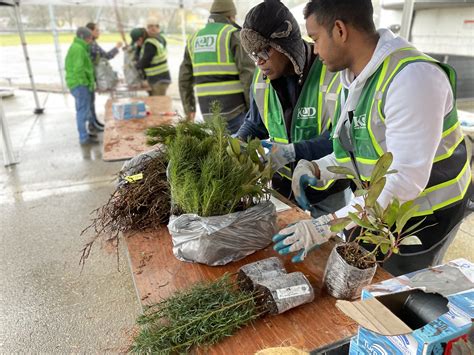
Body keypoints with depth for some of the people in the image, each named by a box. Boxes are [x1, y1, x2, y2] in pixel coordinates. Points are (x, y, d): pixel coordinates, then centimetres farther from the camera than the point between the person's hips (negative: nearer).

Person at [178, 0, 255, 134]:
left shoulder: (194, 38, 14)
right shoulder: (233, 34, -3)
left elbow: (185, 78, 16)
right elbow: (248, 74, -12)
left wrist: (189, 107, 24)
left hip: (208, 112, 6)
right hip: (234, 109, -6)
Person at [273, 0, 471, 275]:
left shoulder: (412, 76, -28)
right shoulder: (353, 77, 1)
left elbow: (406, 179, -33)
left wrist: (331, 223, -37)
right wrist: (317, 169, -12)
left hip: (425, 211, -7)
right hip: (380, 203, 7)